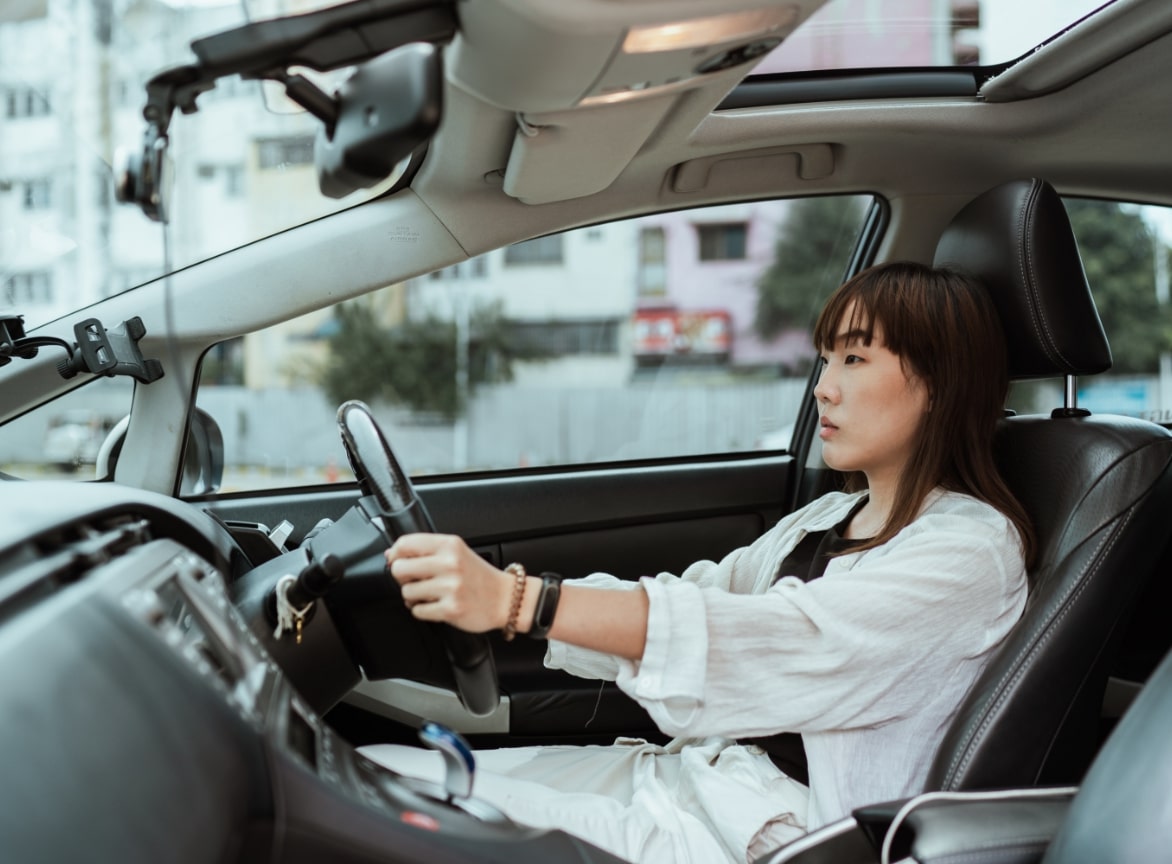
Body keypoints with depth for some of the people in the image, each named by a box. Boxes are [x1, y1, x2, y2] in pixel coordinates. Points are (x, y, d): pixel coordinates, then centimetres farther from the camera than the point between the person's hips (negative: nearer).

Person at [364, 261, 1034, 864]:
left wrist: (521, 601, -36)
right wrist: (486, 591, -3)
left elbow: (791, 641, -26)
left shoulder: (973, 547, -11)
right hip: (687, 772, 8)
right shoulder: (826, 519, 17)